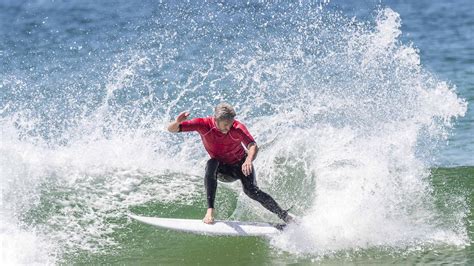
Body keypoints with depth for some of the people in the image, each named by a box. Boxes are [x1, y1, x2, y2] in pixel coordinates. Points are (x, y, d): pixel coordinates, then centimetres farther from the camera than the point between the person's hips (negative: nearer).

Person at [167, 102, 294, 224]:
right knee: (211, 164, -32)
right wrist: (177, 122, -48)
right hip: (222, 169, 2)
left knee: (251, 190, -25)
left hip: (241, 165, -1)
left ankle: (285, 216, -13)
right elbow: (171, 129, -23)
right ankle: (210, 210, -34)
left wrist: (248, 160, -63)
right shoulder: (204, 124, -23)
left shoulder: (238, 128, -27)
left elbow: (253, 146, -41)